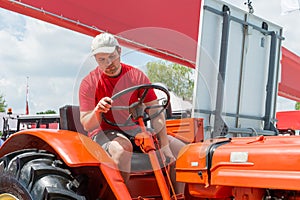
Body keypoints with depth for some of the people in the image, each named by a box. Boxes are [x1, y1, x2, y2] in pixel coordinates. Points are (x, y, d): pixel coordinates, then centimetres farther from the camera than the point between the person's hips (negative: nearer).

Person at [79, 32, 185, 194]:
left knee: (180, 149, -10)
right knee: (123, 146, -39)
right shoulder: (89, 83, -7)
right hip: (105, 133, -4)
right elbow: (86, 125, -10)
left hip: (135, 130, 4)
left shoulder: (136, 76, 1)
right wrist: (97, 110, -33)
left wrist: (165, 146, -13)